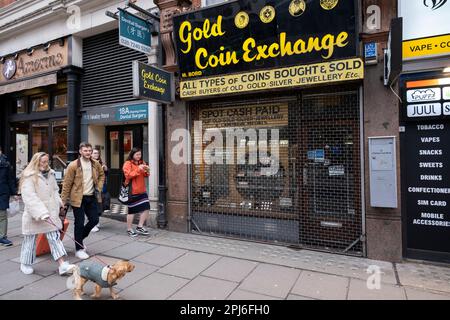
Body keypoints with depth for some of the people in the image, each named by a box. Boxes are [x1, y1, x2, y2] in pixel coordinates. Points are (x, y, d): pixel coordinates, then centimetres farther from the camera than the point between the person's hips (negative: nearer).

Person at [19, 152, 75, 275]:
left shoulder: (50, 174, 8)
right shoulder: (29, 177, -13)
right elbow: (30, 197, -22)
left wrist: (58, 202, 2)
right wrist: (42, 213, -30)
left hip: (50, 213, 5)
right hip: (34, 214, -5)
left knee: (55, 237, 0)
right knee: (30, 239, 11)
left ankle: (62, 265, -2)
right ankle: (25, 264, 33)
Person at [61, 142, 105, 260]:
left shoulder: (96, 164, 3)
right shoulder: (73, 165, -11)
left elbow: (102, 175, 21)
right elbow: (67, 184, -9)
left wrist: (99, 188, 7)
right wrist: (63, 200, -8)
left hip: (92, 197, 5)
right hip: (78, 198, -5)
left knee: (94, 220, 8)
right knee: (79, 223, 2)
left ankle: (80, 238, 34)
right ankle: (79, 249, 17)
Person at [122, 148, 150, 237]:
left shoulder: (141, 162, 13)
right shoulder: (127, 164, -6)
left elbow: (145, 175, 18)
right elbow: (128, 175, -18)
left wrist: (147, 171, -4)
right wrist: (138, 169, -24)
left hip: (142, 190, 6)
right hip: (132, 191, -6)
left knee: (146, 208, 1)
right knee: (132, 210, 2)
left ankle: (140, 227, 17)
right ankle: (129, 229, 19)